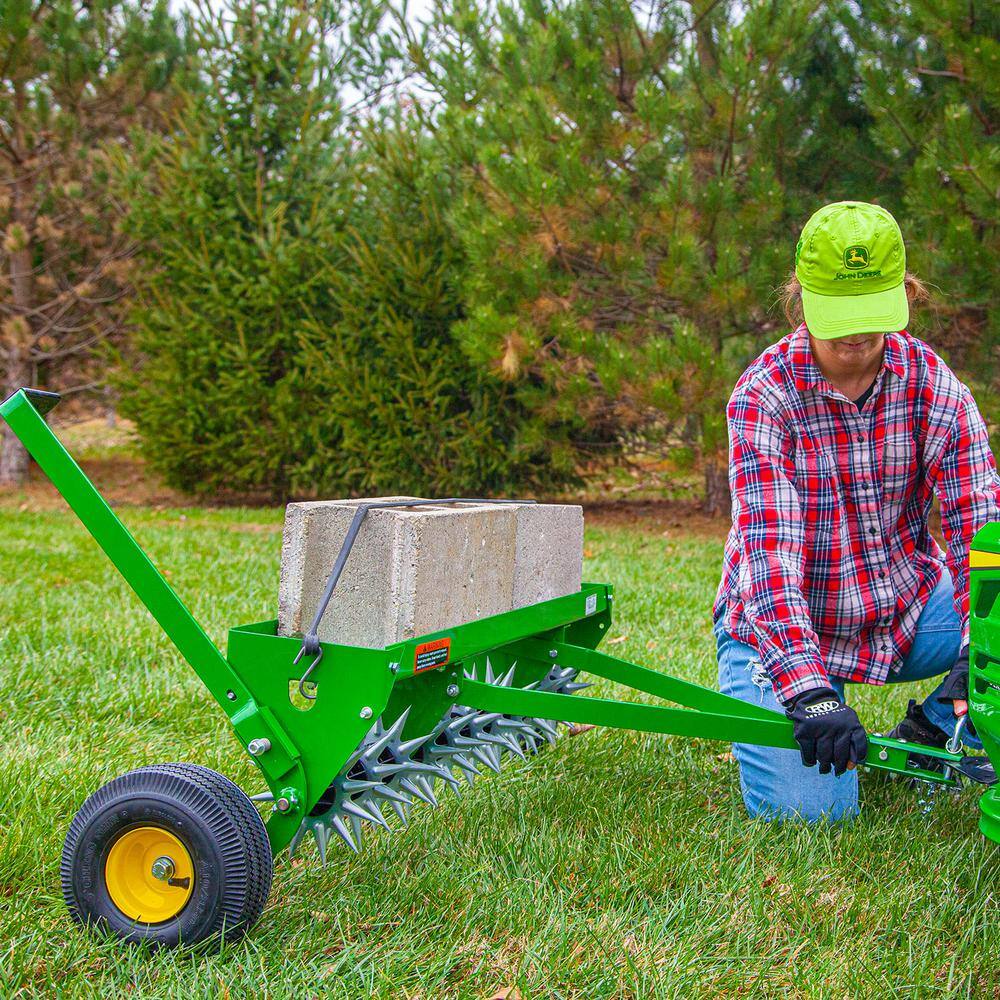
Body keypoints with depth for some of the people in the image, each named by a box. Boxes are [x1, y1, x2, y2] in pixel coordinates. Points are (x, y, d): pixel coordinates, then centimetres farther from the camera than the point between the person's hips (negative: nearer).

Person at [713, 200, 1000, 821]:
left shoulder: (931, 381, -9)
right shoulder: (764, 395, -19)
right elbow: (769, 548, -29)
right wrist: (809, 690, -42)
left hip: (906, 610, 4)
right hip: (785, 628, -3)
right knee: (807, 805, -20)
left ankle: (928, 735, 3)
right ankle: (759, 699, 13)